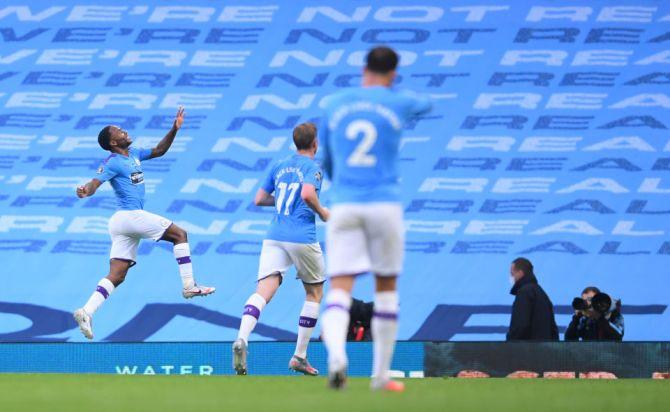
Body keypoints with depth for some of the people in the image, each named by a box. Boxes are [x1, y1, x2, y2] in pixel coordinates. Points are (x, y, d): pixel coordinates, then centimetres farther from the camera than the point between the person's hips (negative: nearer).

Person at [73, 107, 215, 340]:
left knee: (116, 276, 1)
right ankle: (189, 286, 0)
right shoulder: (113, 163, -10)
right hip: (131, 215, -9)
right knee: (180, 235, 1)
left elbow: (159, 151, 28)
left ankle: (86, 312, -10)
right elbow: (95, 183, -22)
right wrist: (85, 191, -44)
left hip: (121, 223, 9)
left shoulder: (134, 154, 16)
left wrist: (175, 129, 18)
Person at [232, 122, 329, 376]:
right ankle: (299, 357, 15)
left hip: (274, 237, 4)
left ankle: (242, 339, -40)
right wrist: (321, 212, -2)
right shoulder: (313, 167, -1)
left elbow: (259, 199, 20)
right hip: (303, 238, -4)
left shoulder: (279, 166, 16)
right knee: (314, 293, 17)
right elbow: (308, 194, -21)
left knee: (265, 290, -12)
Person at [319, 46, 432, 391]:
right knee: (386, 288, 14)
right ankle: (381, 375, 18)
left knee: (340, 288, -7)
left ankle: (335, 355, -35)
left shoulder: (333, 105, 8)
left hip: (343, 205, 1)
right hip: (385, 204, -1)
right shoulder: (399, 103, 3)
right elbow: (425, 104, 28)